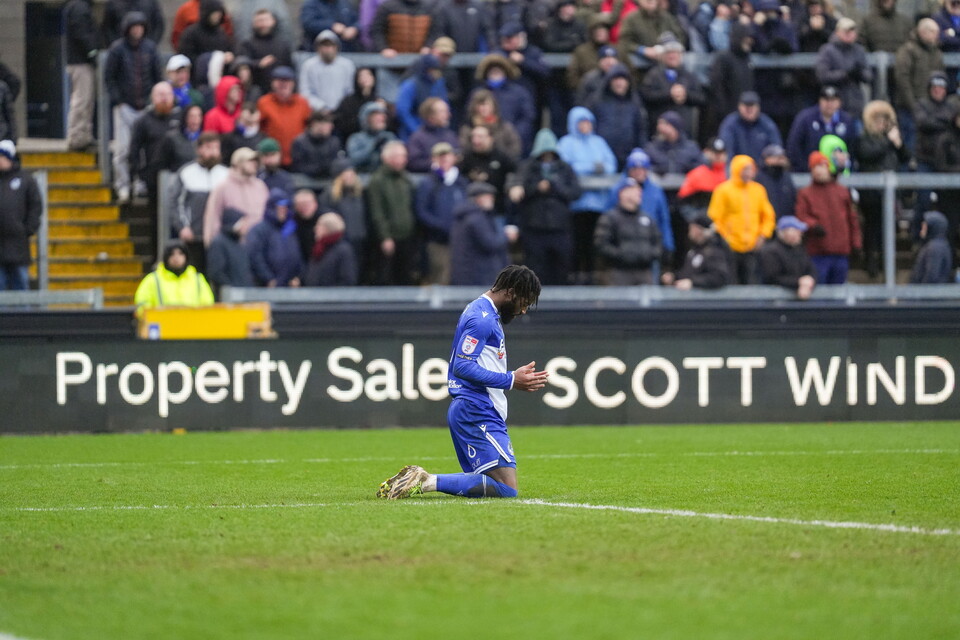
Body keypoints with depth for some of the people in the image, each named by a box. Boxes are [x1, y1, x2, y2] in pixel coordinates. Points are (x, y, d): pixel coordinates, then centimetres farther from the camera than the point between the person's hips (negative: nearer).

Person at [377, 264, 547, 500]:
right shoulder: (483, 318, -13)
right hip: (477, 412, -11)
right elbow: (463, 366, -20)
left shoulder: (485, 314, 20)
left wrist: (518, 378, 18)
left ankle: (417, 480, 7)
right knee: (506, 488, -16)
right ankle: (428, 482, -18)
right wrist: (510, 381, -17)